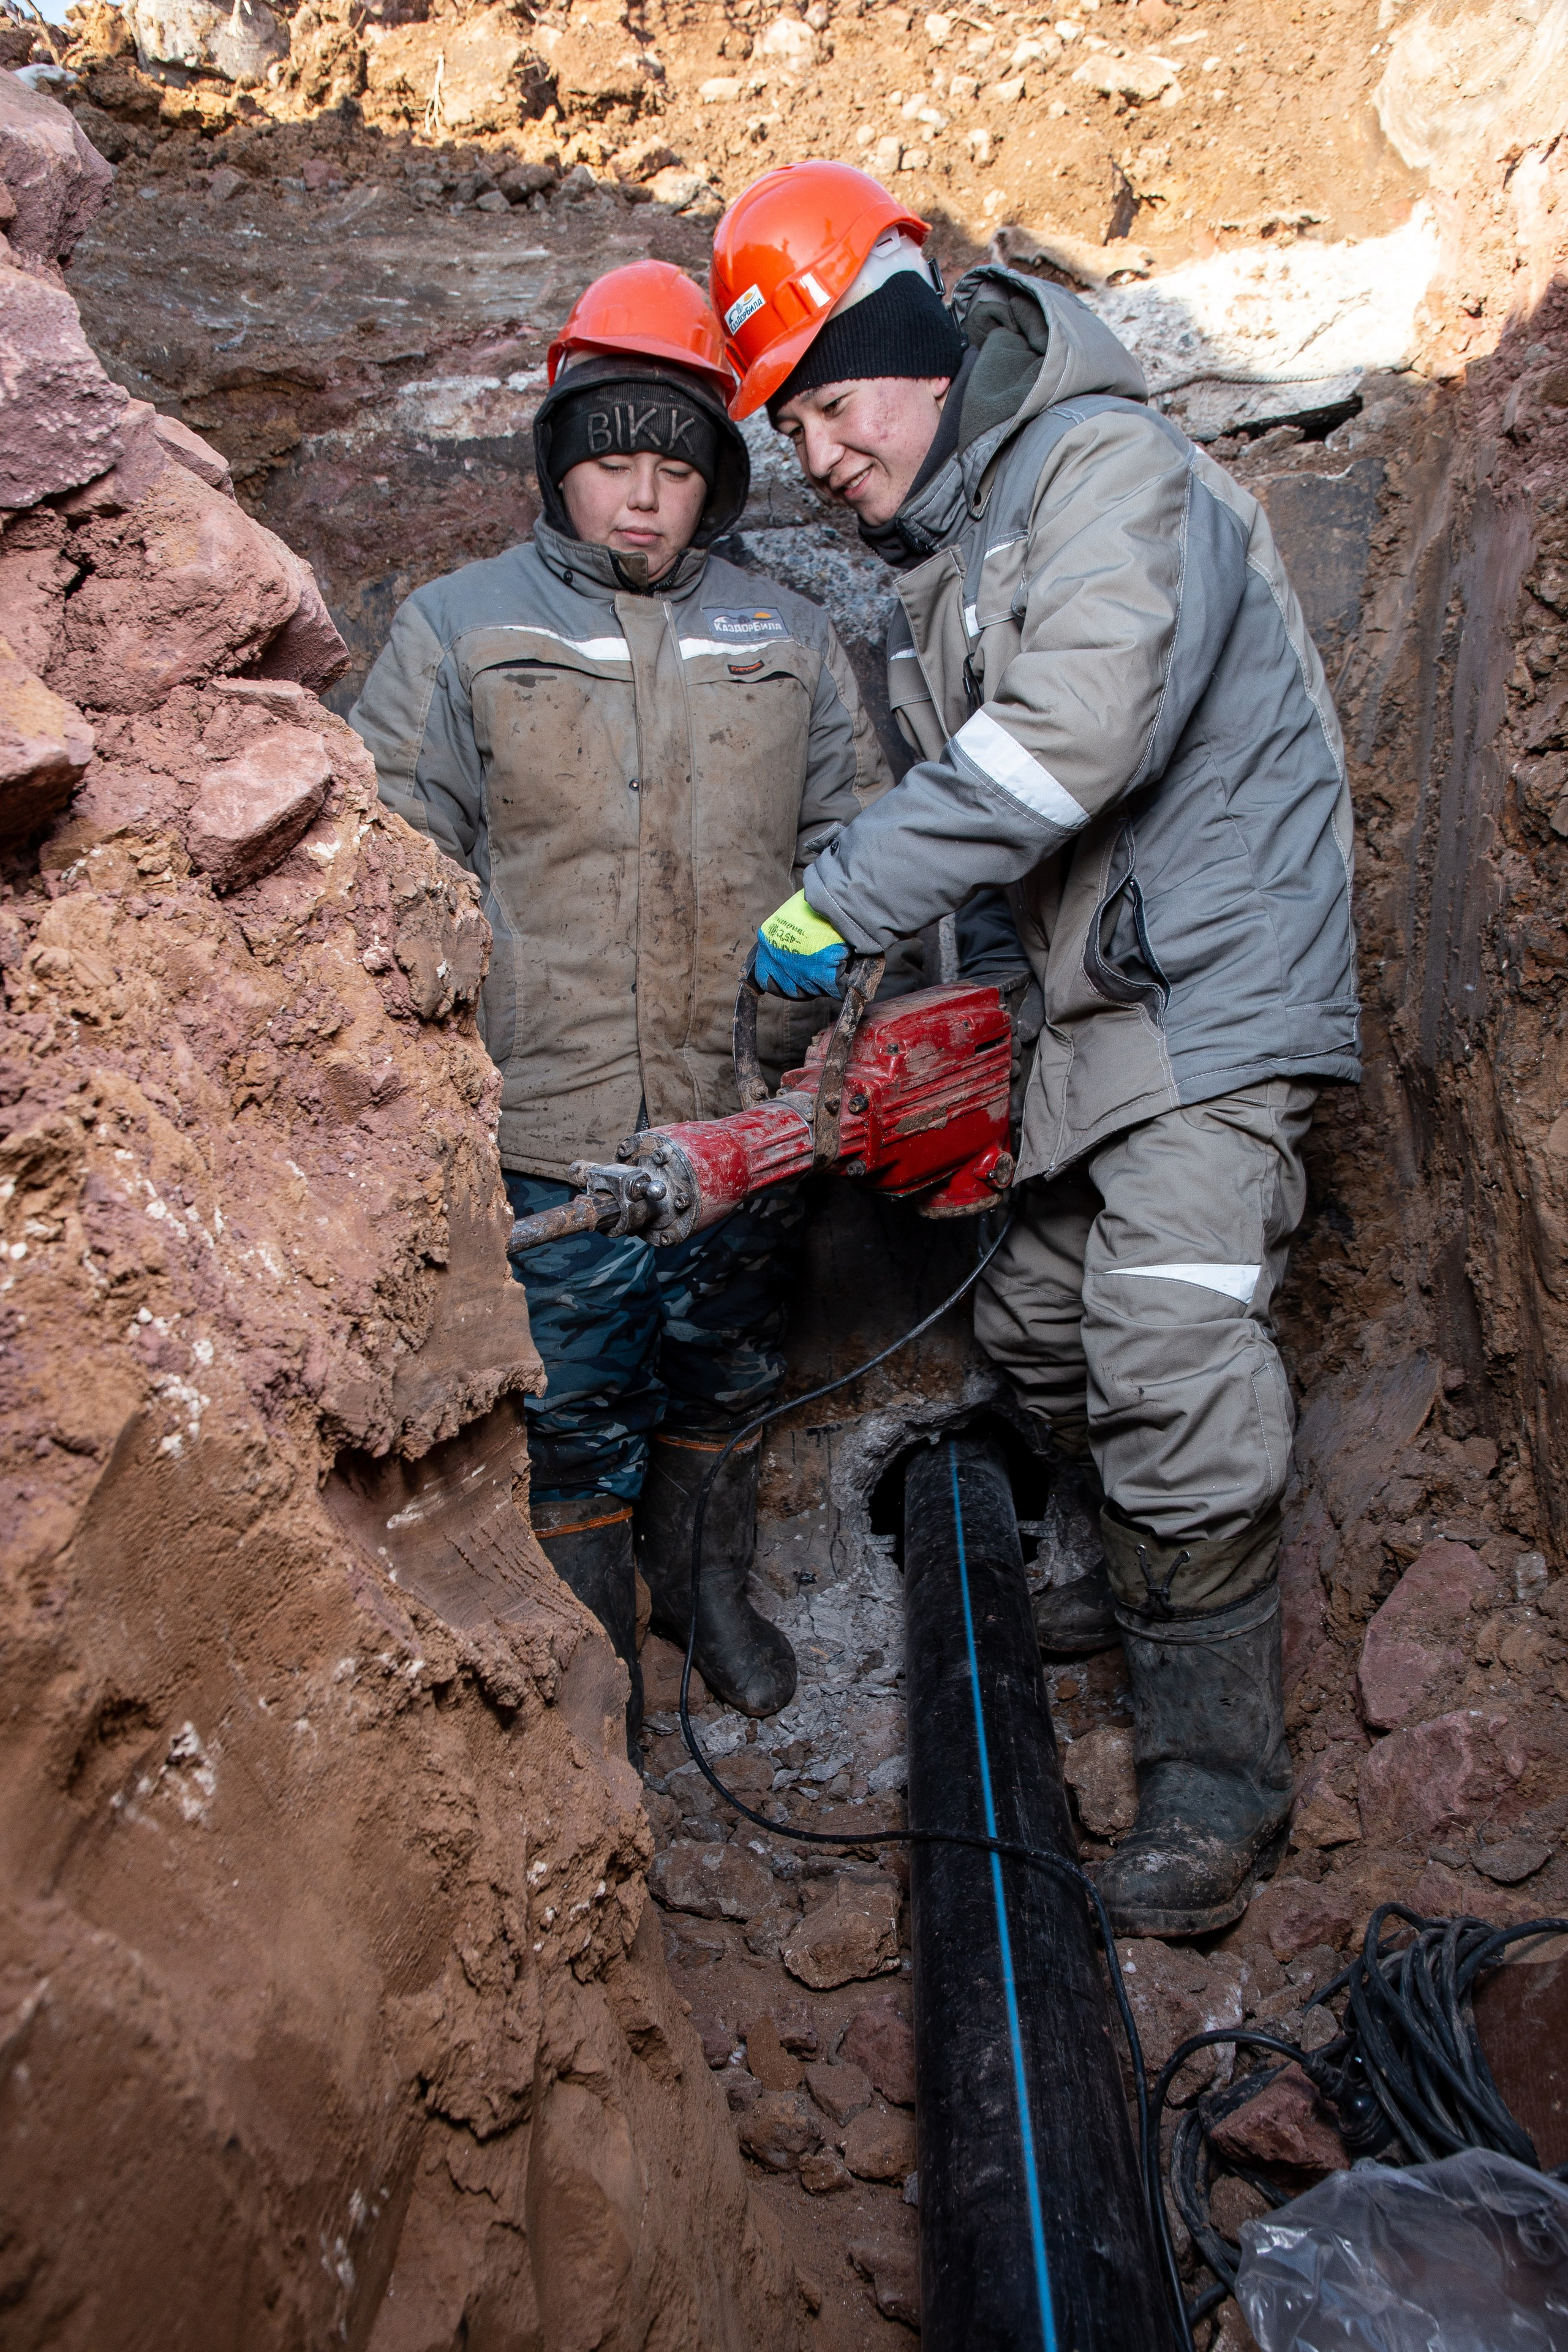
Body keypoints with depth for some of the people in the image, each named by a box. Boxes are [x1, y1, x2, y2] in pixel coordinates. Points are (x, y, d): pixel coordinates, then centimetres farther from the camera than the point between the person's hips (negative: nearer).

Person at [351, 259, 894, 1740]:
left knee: (723, 1380, 20)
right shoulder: (455, 630, 1)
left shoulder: (789, 641, 9)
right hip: (549, 1128, -2)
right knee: (574, 1409, 7)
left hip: (748, 1113, 3)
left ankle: (709, 1588, 44)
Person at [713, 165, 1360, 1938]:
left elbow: (1071, 738, -28)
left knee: (1174, 1362, -13)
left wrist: (839, 901, -25)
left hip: (1214, 985, -9)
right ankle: (1152, 1583, 39)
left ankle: (1215, 1774, 1)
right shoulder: (935, 562, 14)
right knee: (1034, 1321, 15)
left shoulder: (1106, 466, -13)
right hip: (1093, 995, 9)